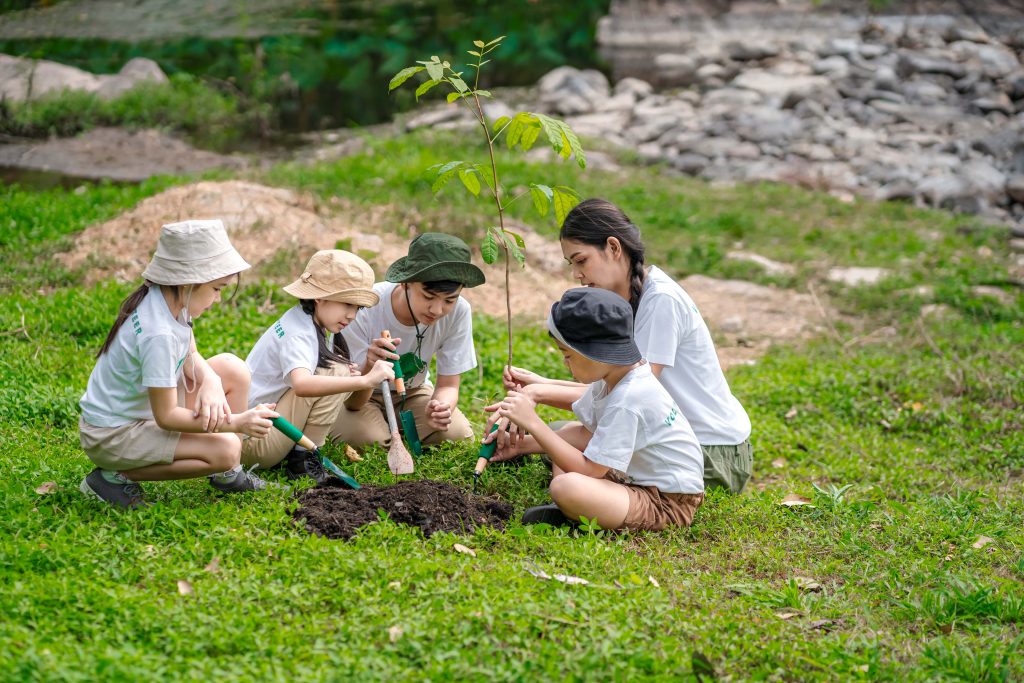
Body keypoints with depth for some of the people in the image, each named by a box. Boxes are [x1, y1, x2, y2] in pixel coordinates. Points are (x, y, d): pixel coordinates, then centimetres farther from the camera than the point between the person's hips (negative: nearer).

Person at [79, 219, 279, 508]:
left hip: (145, 404, 10)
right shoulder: (158, 334, -32)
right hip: (112, 435, -10)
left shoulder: (167, 298, -6)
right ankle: (115, 476, -9)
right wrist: (235, 423, -23)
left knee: (232, 368, 3)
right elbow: (166, 417, -25)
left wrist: (210, 381, -16)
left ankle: (228, 475, 11)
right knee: (225, 450, -22)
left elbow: (191, 356, 8)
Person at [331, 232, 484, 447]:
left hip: (412, 392, 3)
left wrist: (440, 409, -38)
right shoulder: (362, 310, -33)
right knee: (365, 439, -32)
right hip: (359, 397, -3)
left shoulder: (459, 311, -24)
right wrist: (369, 367, -51)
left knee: (459, 435, -21)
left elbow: (448, 385, -13)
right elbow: (353, 402, -28)